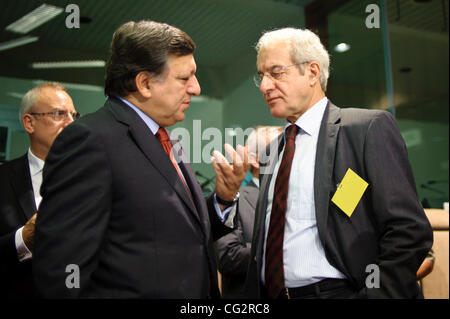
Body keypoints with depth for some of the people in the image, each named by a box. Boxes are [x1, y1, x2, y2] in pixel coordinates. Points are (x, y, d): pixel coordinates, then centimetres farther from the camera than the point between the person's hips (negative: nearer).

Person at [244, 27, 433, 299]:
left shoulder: (370, 127, -7)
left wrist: (372, 294, -19)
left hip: (340, 291, -5)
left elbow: (409, 233, -14)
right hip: (270, 294, 6)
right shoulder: (273, 150, 14)